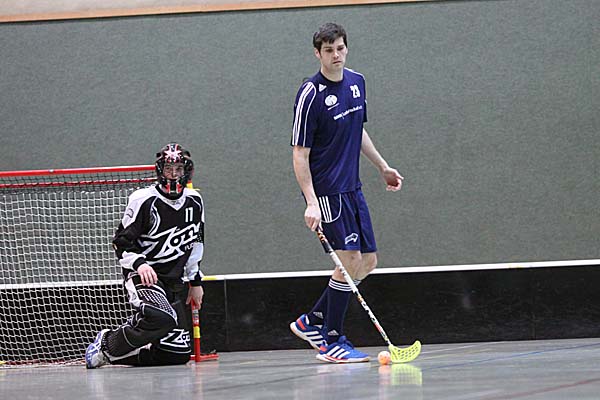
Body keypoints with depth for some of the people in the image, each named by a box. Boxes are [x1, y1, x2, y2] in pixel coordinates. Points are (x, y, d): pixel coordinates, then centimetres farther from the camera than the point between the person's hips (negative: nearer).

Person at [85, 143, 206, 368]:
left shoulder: (194, 202, 7)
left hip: (176, 282, 6)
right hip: (143, 276, -6)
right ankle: (107, 344, -14)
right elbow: (120, 243, -9)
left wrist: (195, 281, 18)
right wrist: (139, 263, -27)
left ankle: (115, 356, 16)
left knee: (178, 354, -3)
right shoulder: (143, 201, -11)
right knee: (161, 318, -37)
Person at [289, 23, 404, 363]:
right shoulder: (310, 95, -14)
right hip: (327, 191, -8)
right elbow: (300, 153, -15)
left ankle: (312, 322, 19)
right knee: (350, 261, -11)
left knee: (368, 262, 8)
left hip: (352, 188, 8)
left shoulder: (357, 82, 9)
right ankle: (332, 342, -1)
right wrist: (311, 202, -22)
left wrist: (383, 166, 26)